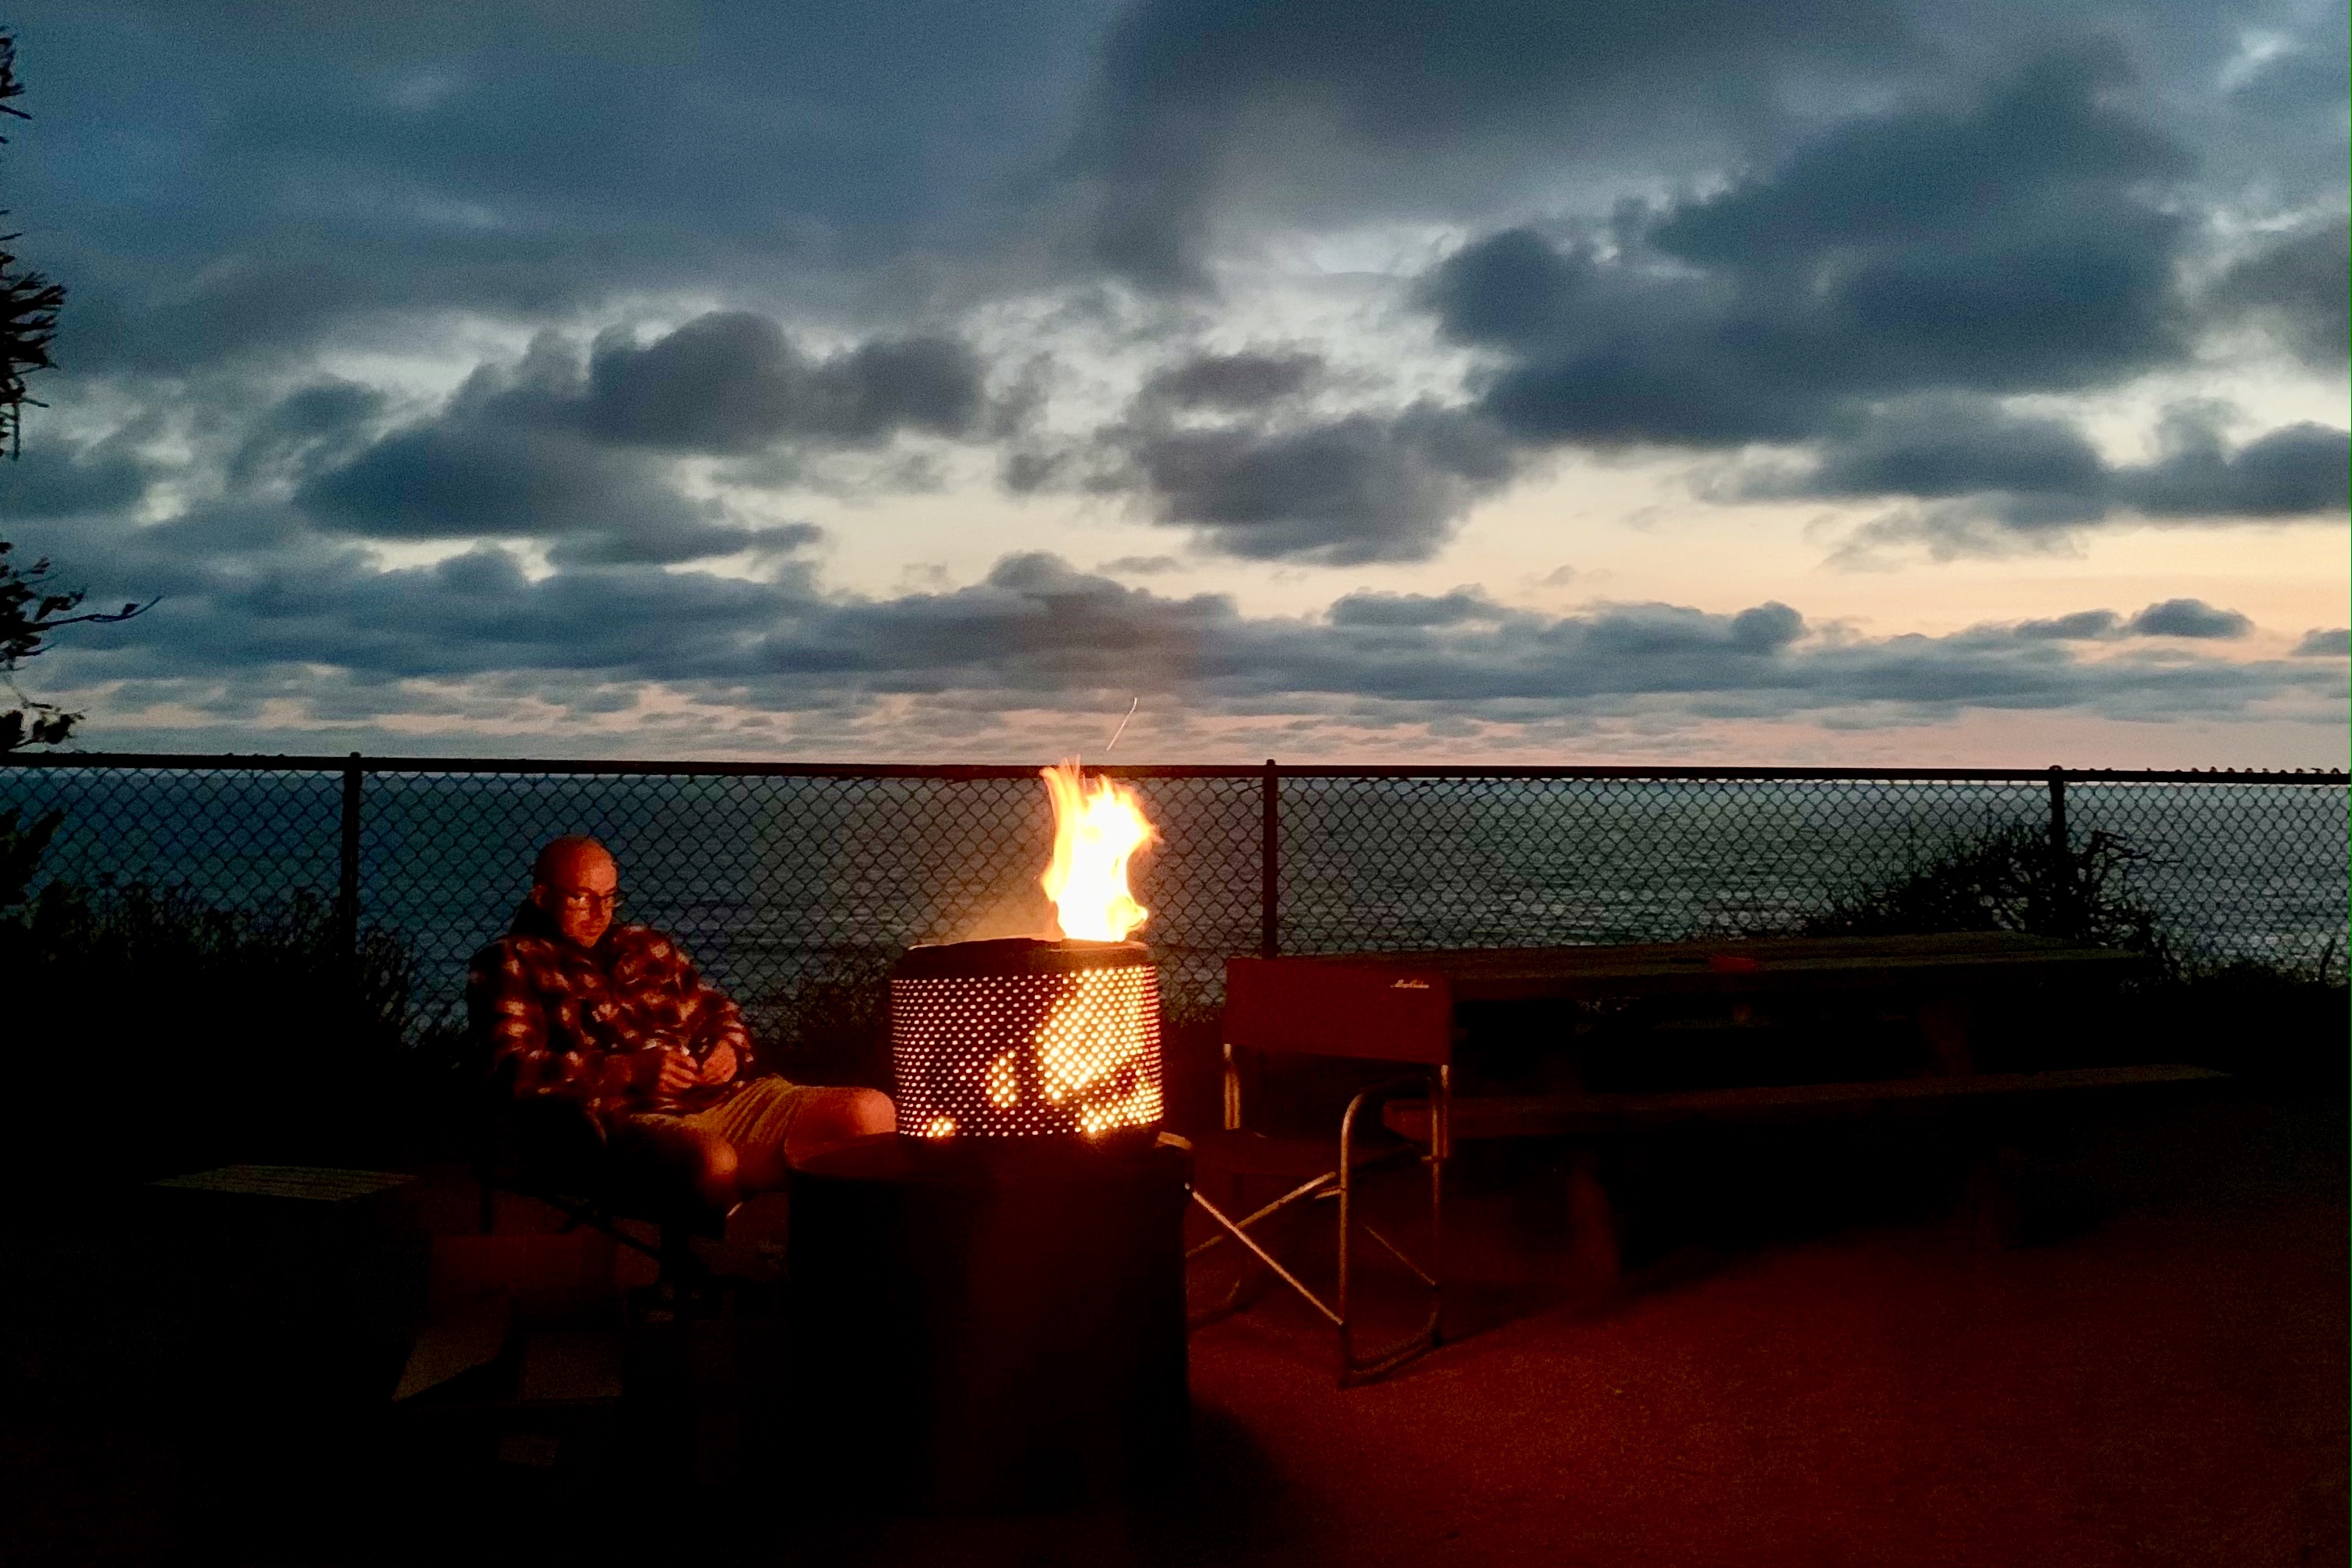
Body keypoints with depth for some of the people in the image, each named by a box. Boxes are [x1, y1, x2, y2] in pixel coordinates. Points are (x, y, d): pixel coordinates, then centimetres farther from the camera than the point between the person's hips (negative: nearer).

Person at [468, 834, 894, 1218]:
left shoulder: (646, 946, 25)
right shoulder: (510, 963, 8)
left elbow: (717, 1012, 31)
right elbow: (516, 1071, -7)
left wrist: (728, 1047, 5)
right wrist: (632, 1071, -17)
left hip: (722, 1097, 6)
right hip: (626, 1117, -5)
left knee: (873, 1111, -17)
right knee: (714, 1161, -42)